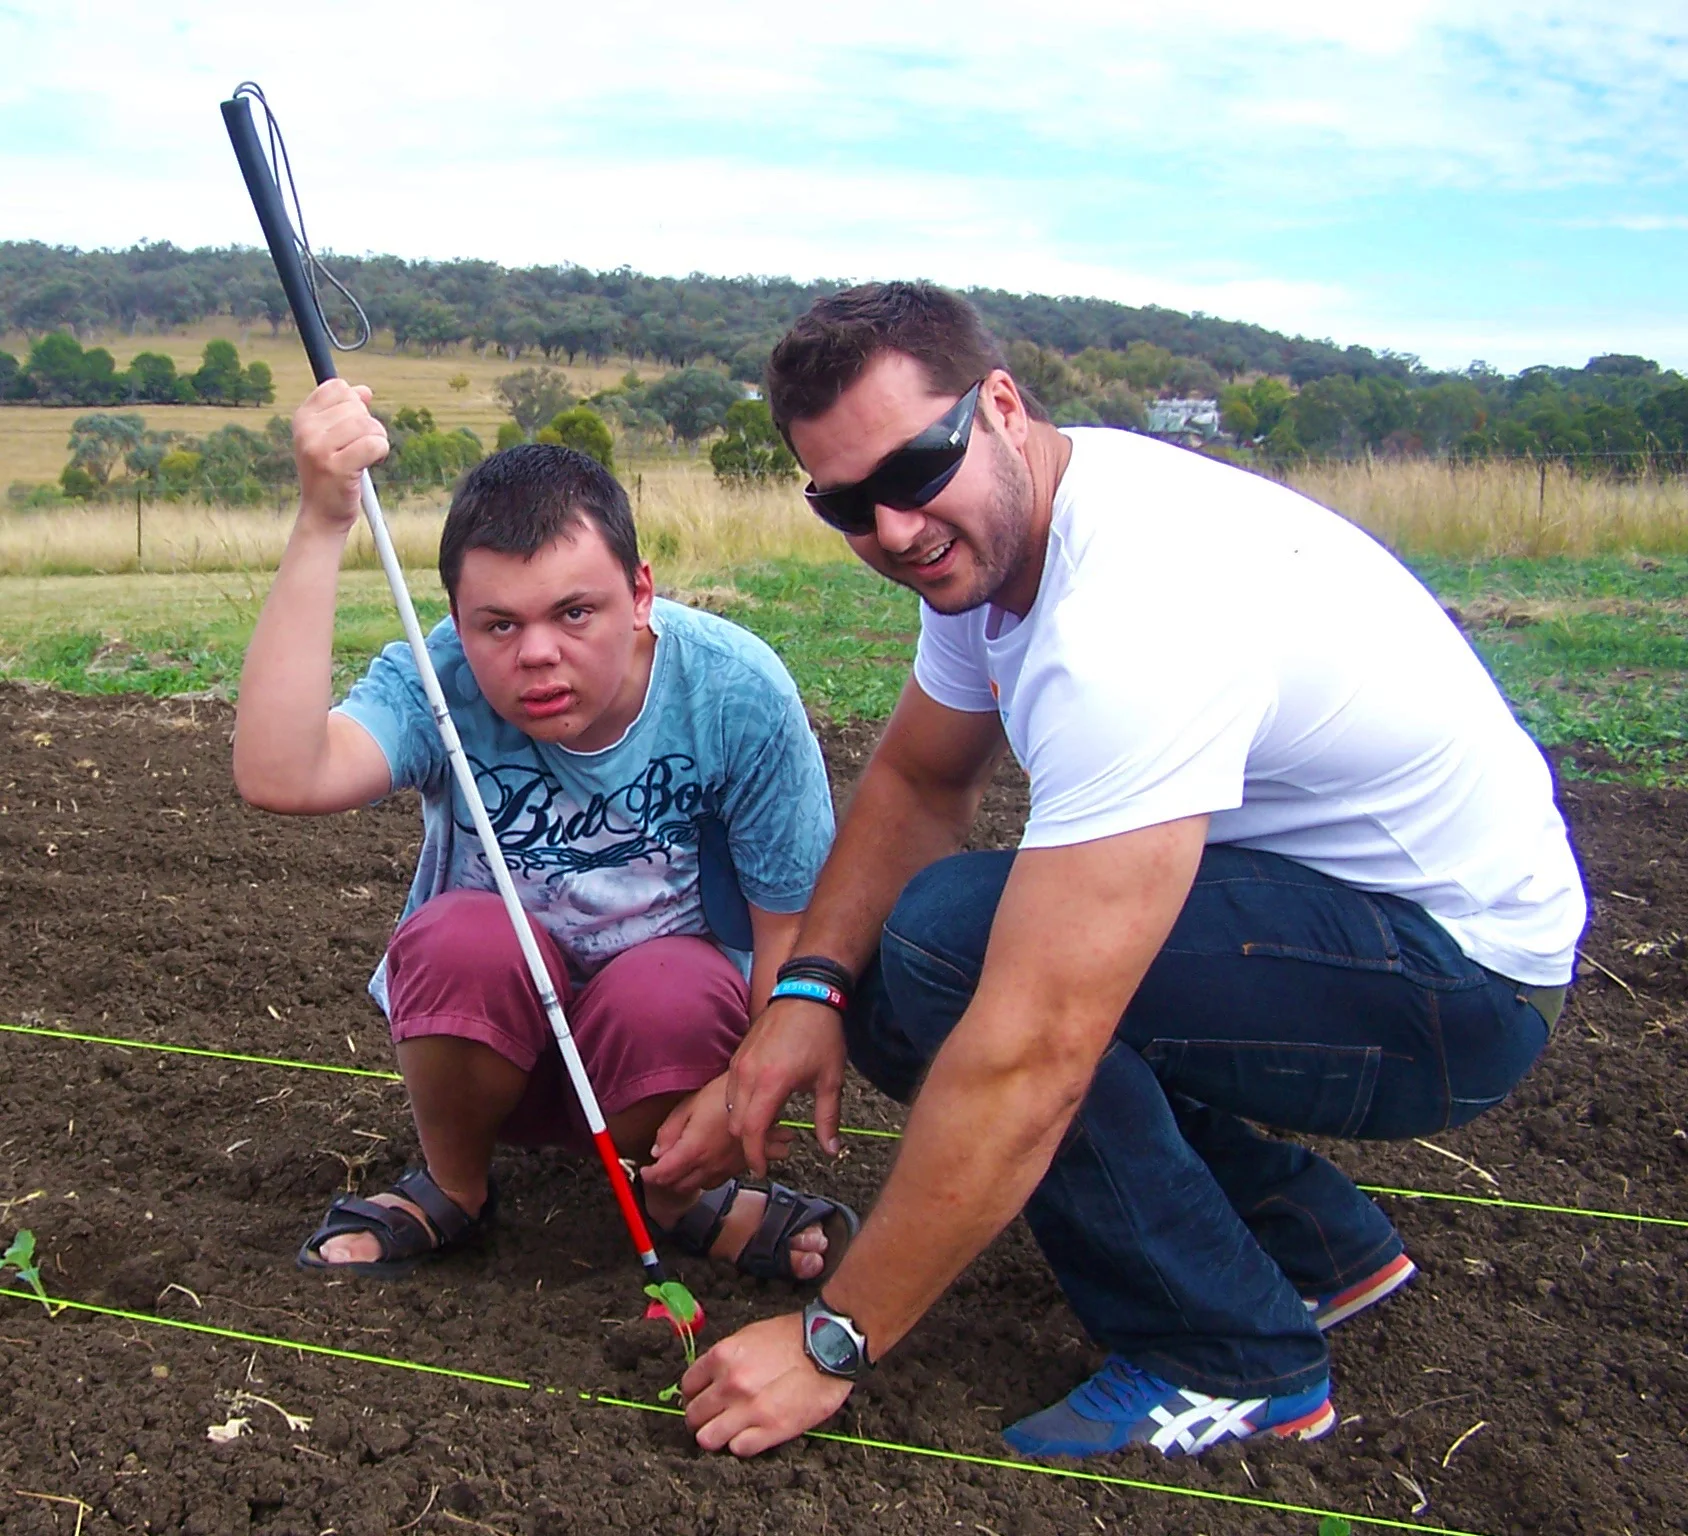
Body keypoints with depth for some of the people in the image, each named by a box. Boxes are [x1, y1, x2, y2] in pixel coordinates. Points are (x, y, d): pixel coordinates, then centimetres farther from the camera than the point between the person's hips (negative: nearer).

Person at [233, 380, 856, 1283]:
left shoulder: (735, 691, -20)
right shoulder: (438, 683, -20)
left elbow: (798, 923, -13)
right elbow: (278, 778, -40)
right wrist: (321, 526, -44)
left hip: (678, 1038, -1)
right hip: (487, 1035, 1)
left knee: (667, 991, -34)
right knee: (466, 936, -31)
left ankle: (680, 1197, 1)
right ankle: (451, 1189, 1)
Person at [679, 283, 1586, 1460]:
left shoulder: (1135, 616, -33)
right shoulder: (995, 527, -3)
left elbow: (1030, 1061, -34)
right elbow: (917, 779, 9)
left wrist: (832, 1344, -25)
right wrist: (813, 987, -9)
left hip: (1461, 976, -9)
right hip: (1329, 906, 9)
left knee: (946, 942, -27)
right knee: (886, 987, 3)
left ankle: (1229, 1361, -7)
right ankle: (1314, 1243, 13)